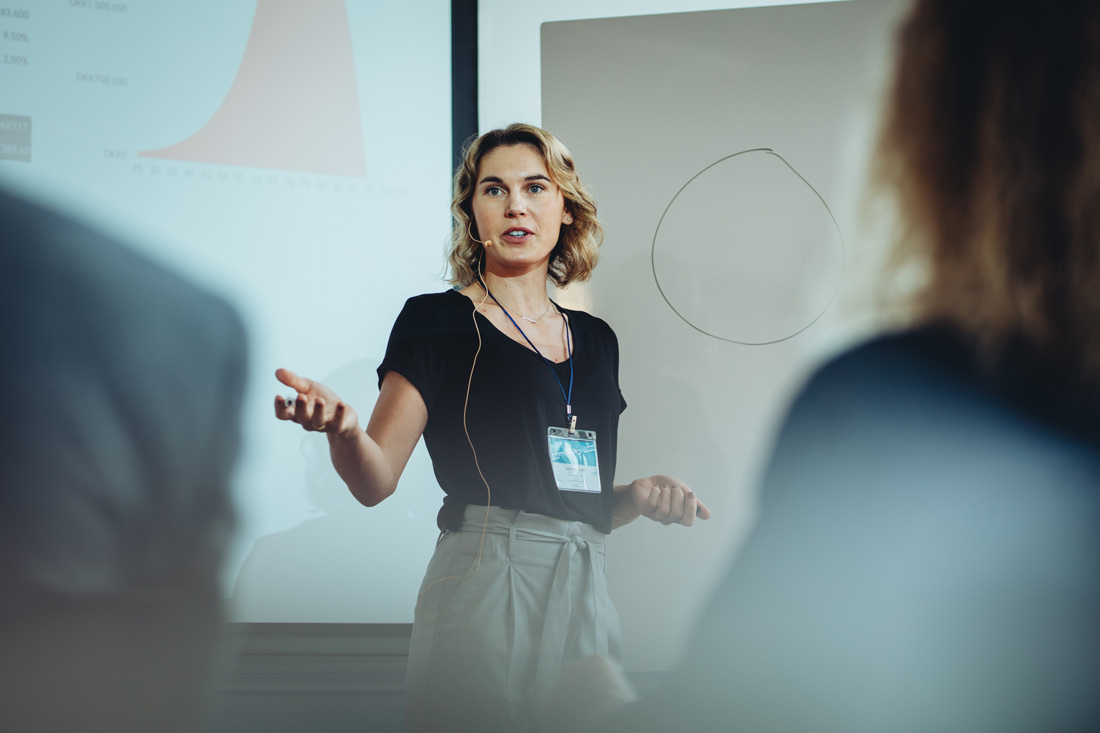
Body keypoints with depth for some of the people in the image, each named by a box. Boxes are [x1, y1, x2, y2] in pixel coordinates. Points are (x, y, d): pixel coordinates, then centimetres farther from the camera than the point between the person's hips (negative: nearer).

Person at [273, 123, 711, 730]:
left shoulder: (594, 339, 16)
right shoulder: (437, 321, 0)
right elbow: (376, 481, -7)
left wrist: (639, 497, 2)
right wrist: (342, 429, -28)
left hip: (585, 587, 5)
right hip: (487, 583, -5)